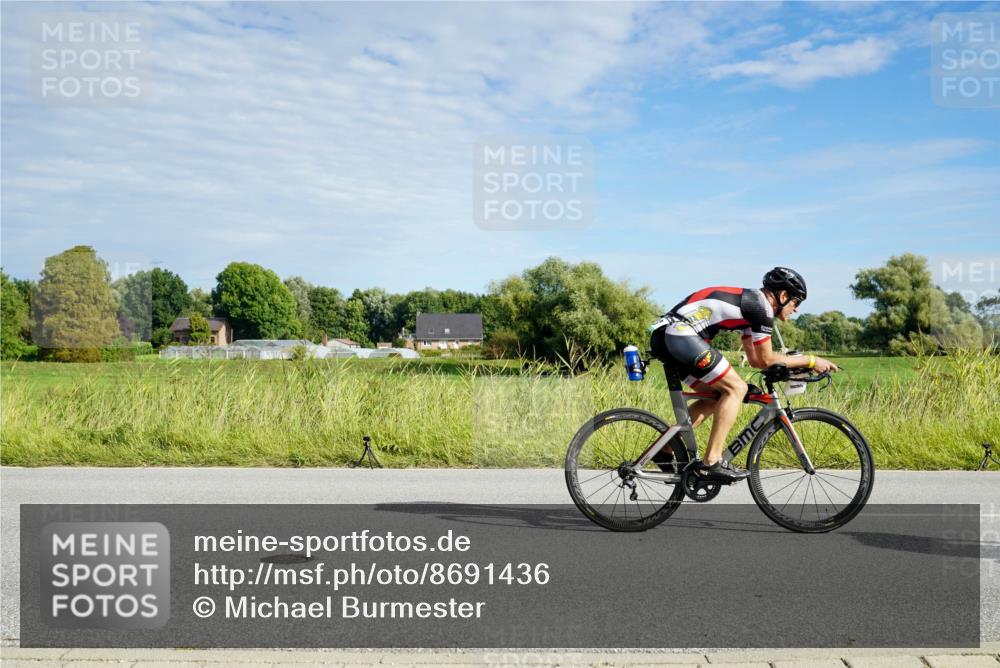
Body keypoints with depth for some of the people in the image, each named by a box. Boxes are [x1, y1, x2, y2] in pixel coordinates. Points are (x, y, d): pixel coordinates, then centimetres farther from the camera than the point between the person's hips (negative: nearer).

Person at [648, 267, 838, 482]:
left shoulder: (749, 303, 25)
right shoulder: (761, 305, -4)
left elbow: (755, 359, 29)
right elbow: (766, 360, 0)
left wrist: (797, 363, 27)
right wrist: (810, 361, 9)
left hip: (663, 335, 10)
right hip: (680, 335, -10)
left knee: (715, 395, 18)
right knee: (736, 388, -4)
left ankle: (665, 449, 18)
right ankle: (711, 462, -6)